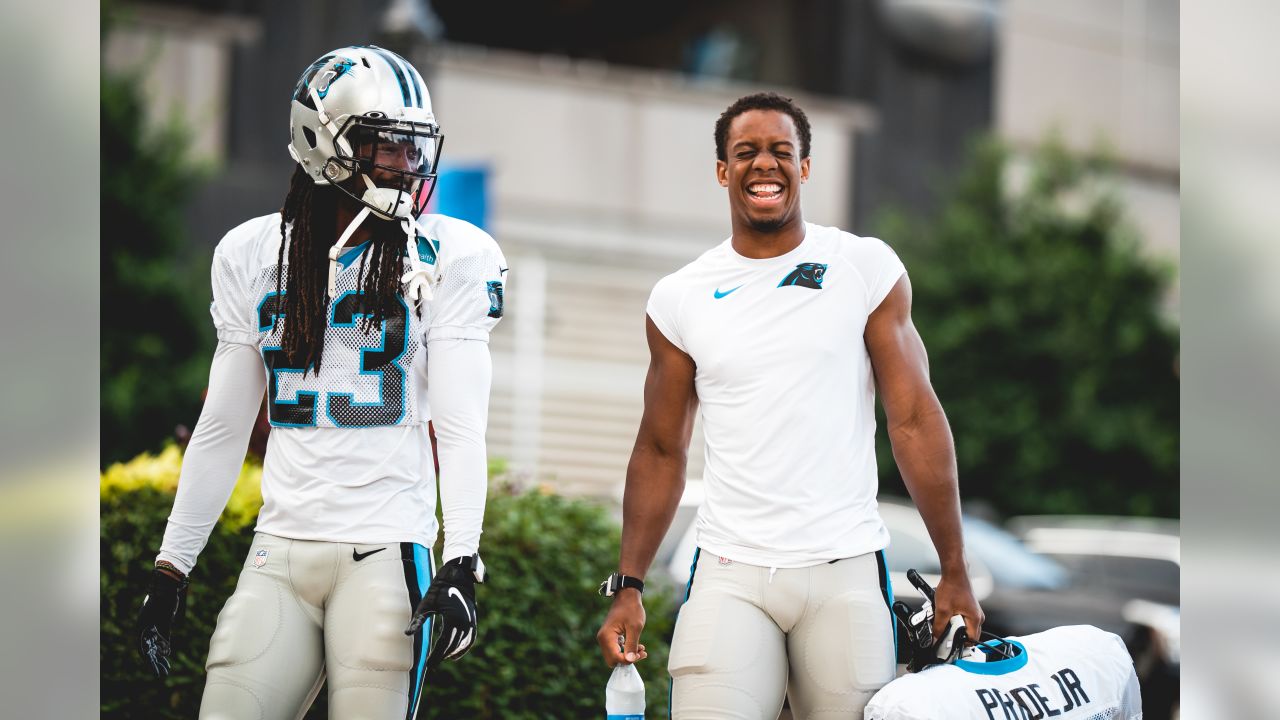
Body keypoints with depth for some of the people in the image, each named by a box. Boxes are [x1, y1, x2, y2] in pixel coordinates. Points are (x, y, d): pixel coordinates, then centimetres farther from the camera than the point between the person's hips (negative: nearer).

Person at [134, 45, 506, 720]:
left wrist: (461, 566, -14)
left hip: (387, 552, -3)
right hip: (279, 554, 3)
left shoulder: (445, 259, 0)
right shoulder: (255, 257, 9)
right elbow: (221, 429, 15)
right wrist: (169, 571, 13)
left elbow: (461, 428, -3)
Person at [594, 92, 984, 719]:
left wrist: (954, 572, -1)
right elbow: (661, 452, 13)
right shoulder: (680, 299, 8)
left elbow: (914, 421, 2)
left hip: (844, 572, -1)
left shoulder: (868, 270, 3)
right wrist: (627, 586, 7)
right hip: (730, 574, 1)